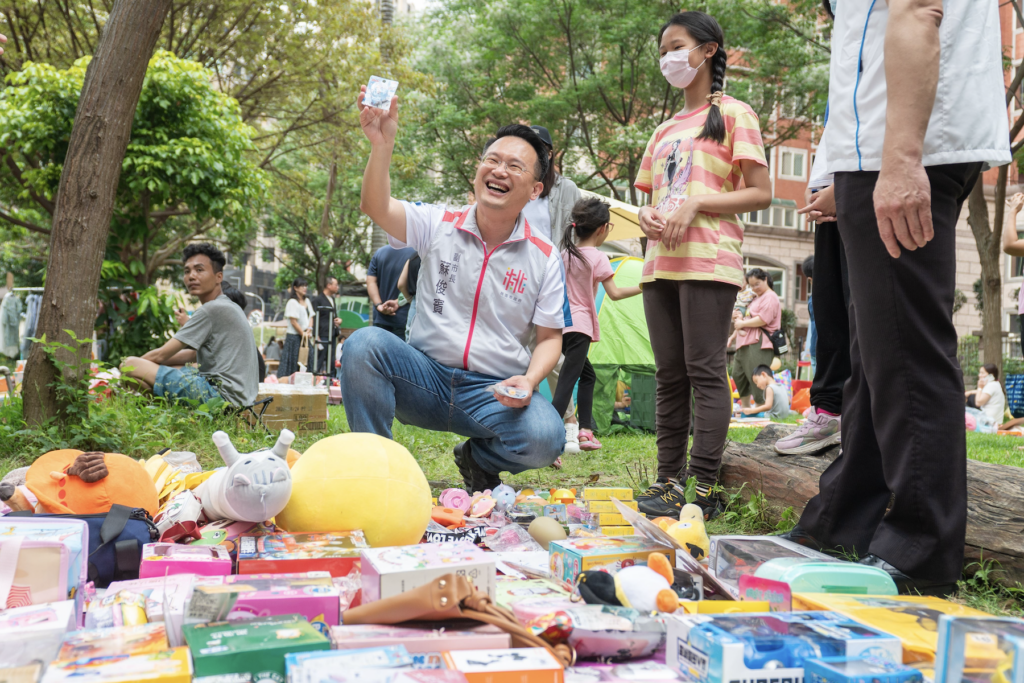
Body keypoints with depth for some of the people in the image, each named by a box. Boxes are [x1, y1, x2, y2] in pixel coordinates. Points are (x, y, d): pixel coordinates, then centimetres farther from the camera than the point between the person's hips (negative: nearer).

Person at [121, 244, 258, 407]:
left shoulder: (214, 309, -11)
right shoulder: (227, 308, 19)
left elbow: (160, 355, -8)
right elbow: (195, 354, 27)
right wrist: (148, 363, 20)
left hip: (223, 396, -11)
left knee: (130, 365, -13)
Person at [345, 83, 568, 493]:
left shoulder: (544, 257, 2)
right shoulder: (439, 225, 1)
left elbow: (550, 337, 6)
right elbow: (376, 209, -17)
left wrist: (529, 381, -15)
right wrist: (382, 145, -35)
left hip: (495, 393, 0)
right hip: (425, 375, 0)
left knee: (544, 437, -31)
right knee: (364, 344, -29)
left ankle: (477, 459, 7)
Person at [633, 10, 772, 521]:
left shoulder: (732, 113, 5)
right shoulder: (663, 131, 24)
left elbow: (760, 194, -3)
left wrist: (694, 203, -14)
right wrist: (647, 216, 1)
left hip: (708, 262, -7)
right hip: (660, 263, 7)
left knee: (704, 372, -10)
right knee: (669, 375, 6)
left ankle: (704, 490, -9)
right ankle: (668, 480, 10)